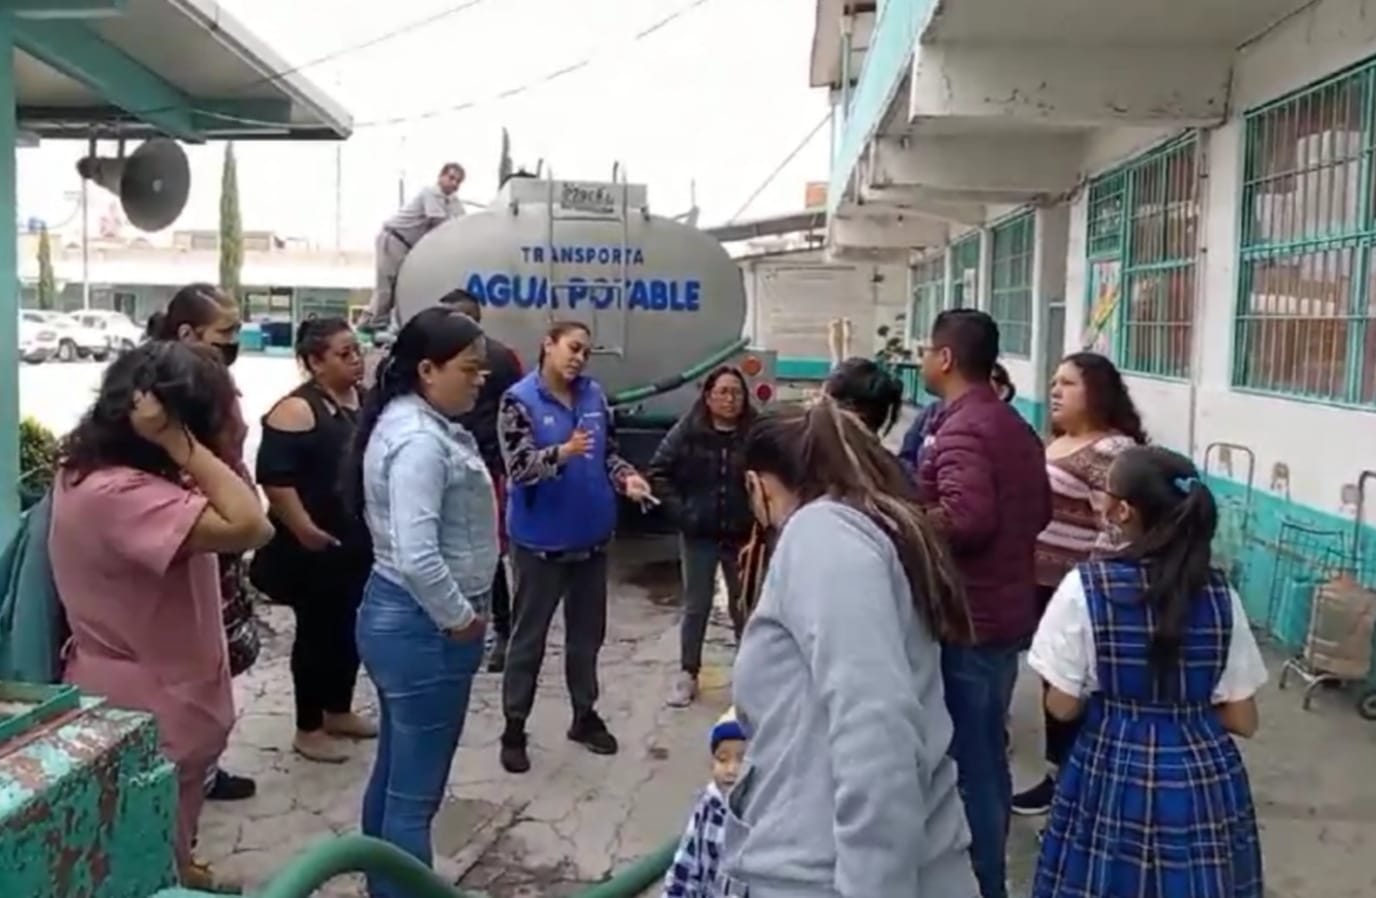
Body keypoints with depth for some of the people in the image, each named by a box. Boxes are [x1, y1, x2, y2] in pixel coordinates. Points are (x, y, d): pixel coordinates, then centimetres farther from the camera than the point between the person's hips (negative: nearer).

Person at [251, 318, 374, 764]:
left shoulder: (366, 400, 7)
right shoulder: (297, 409, -17)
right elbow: (274, 478, -22)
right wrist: (304, 530, -23)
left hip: (360, 540, 8)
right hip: (317, 546, -8)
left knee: (349, 628, 17)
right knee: (316, 631, 4)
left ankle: (339, 711, 34)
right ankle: (308, 729, 18)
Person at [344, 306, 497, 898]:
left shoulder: (414, 422, 9)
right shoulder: (420, 440, -23)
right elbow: (417, 557, -31)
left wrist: (458, 613, 13)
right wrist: (460, 619, -16)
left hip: (400, 616, 11)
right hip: (422, 627, -11)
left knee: (394, 774, 23)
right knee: (415, 793, 2)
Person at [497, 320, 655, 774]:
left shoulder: (595, 395, 2)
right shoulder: (519, 400, -13)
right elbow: (518, 465, -22)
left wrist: (627, 479, -11)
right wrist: (563, 452, -39)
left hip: (592, 535, 5)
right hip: (540, 539, -5)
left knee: (587, 633, 17)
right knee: (529, 636, 6)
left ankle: (585, 715, 33)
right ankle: (514, 728, 18)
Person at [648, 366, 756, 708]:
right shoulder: (686, 432, -6)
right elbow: (658, 472, -2)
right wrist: (679, 511, -9)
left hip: (742, 536, 0)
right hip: (699, 535, 1)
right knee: (696, 607, 11)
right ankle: (687, 674, 22)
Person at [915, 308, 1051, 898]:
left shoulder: (961, 429, -19)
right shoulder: (1014, 425, 13)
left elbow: (964, 516, -33)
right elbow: (1039, 510, 20)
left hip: (967, 619, -10)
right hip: (1005, 610, 10)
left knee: (968, 760, 1)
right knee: (987, 754, 21)